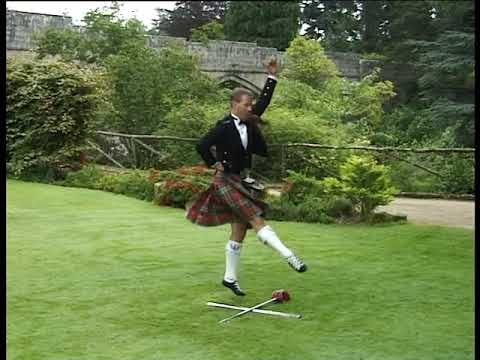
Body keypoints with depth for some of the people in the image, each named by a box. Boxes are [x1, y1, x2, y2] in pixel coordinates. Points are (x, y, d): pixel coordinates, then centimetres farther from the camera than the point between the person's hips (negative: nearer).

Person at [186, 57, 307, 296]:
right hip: (226, 181, -8)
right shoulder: (224, 127, -16)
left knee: (239, 231, 9)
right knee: (257, 220, -15)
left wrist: (272, 77, 5)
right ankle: (290, 257, -19)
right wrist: (214, 163, -8)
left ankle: (230, 278, 18)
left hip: (243, 182, 9)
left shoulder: (248, 122, 6)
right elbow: (201, 146, -20)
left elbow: (264, 102, 10)